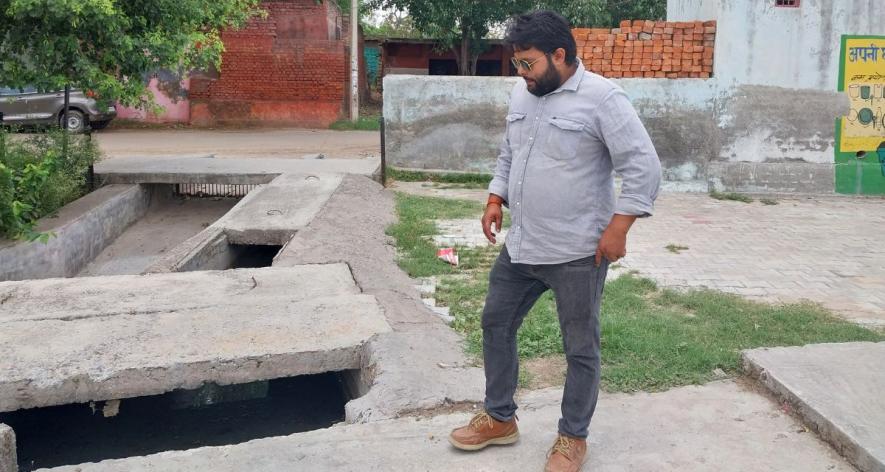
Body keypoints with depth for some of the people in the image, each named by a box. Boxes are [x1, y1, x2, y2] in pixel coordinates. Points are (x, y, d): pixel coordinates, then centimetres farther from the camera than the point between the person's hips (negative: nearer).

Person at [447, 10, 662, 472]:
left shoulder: (602, 98, -15)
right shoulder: (521, 94, 8)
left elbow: (643, 167, -16)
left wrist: (617, 228, -19)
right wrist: (495, 200, 9)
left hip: (578, 253, -7)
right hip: (520, 246, 7)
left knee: (580, 348, 7)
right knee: (496, 323, 15)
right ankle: (499, 418, 32)